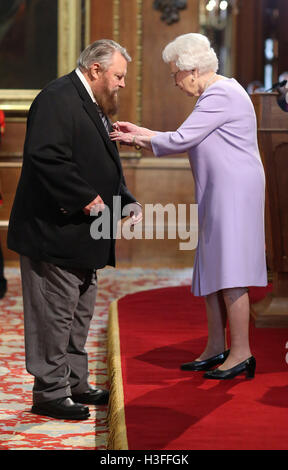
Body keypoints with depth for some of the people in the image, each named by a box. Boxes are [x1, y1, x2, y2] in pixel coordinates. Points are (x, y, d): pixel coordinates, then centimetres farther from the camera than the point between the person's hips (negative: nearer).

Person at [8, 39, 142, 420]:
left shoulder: (93, 106, 18)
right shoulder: (58, 99, -16)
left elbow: (104, 167, 24)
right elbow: (45, 156, -27)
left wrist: (128, 202, 10)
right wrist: (86, 198, -24)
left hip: (81, 234, 11)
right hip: (54, 231, -11)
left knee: (80, 314, 18)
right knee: (55, 314, -3)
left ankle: (75, 384, 29)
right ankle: (50, 392, 6)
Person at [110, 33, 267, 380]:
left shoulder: (221, 94, -15)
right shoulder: (214, 94, 18)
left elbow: (181, 140, -17)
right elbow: (188, 139, 23)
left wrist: (138, 140, -3)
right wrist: (139, 132, 19)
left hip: (235, 192, -11)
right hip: (218, 195, 11)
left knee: (230, 273, -10)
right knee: (210, 271, 11)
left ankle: (241, 353, -6)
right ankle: (216, 348, 17)